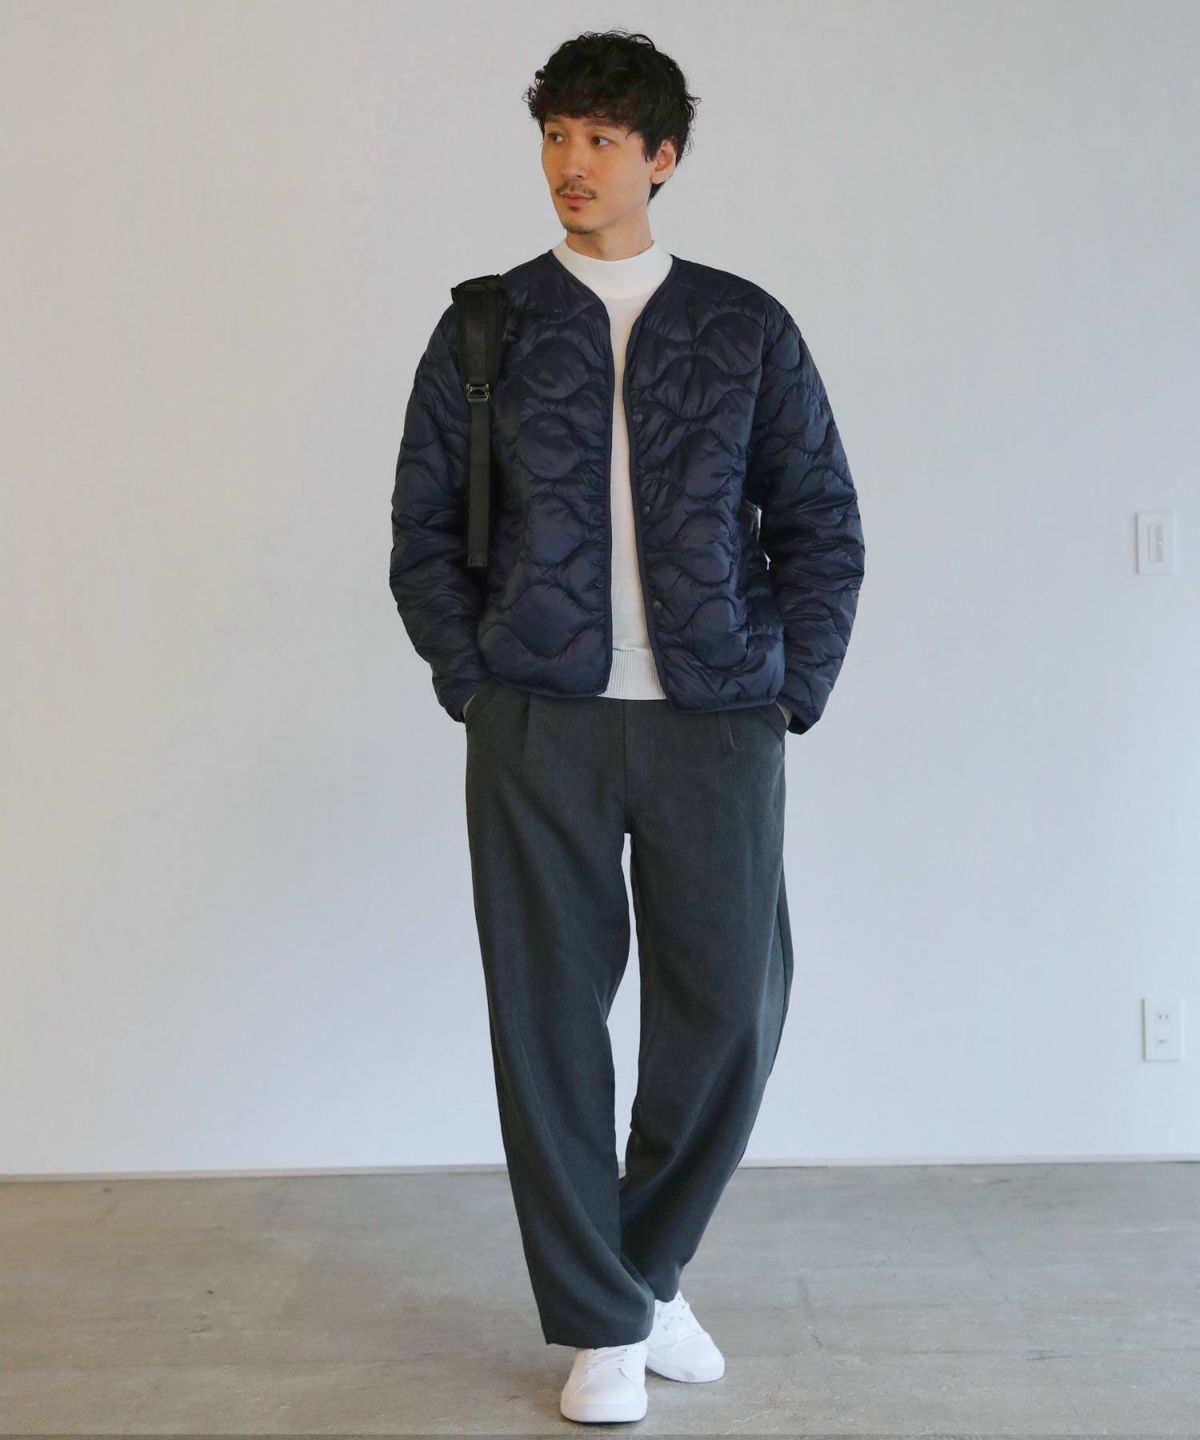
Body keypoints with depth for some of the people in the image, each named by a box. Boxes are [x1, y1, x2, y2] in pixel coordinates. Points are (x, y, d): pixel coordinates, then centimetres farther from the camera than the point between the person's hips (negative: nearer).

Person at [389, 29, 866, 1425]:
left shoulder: (747, 328, 11)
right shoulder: (484, 327, 10)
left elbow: (822, 524, 10)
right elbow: (423, 532, 10)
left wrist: (792, 691, 1)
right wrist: (474, 684, -1)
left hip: (716, 727, 1)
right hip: (540, 730, 0)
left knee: (729, 1012, 1)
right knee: (549, 1017, 1)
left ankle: (645, 1267, 27)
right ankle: (601, 1325, 18)